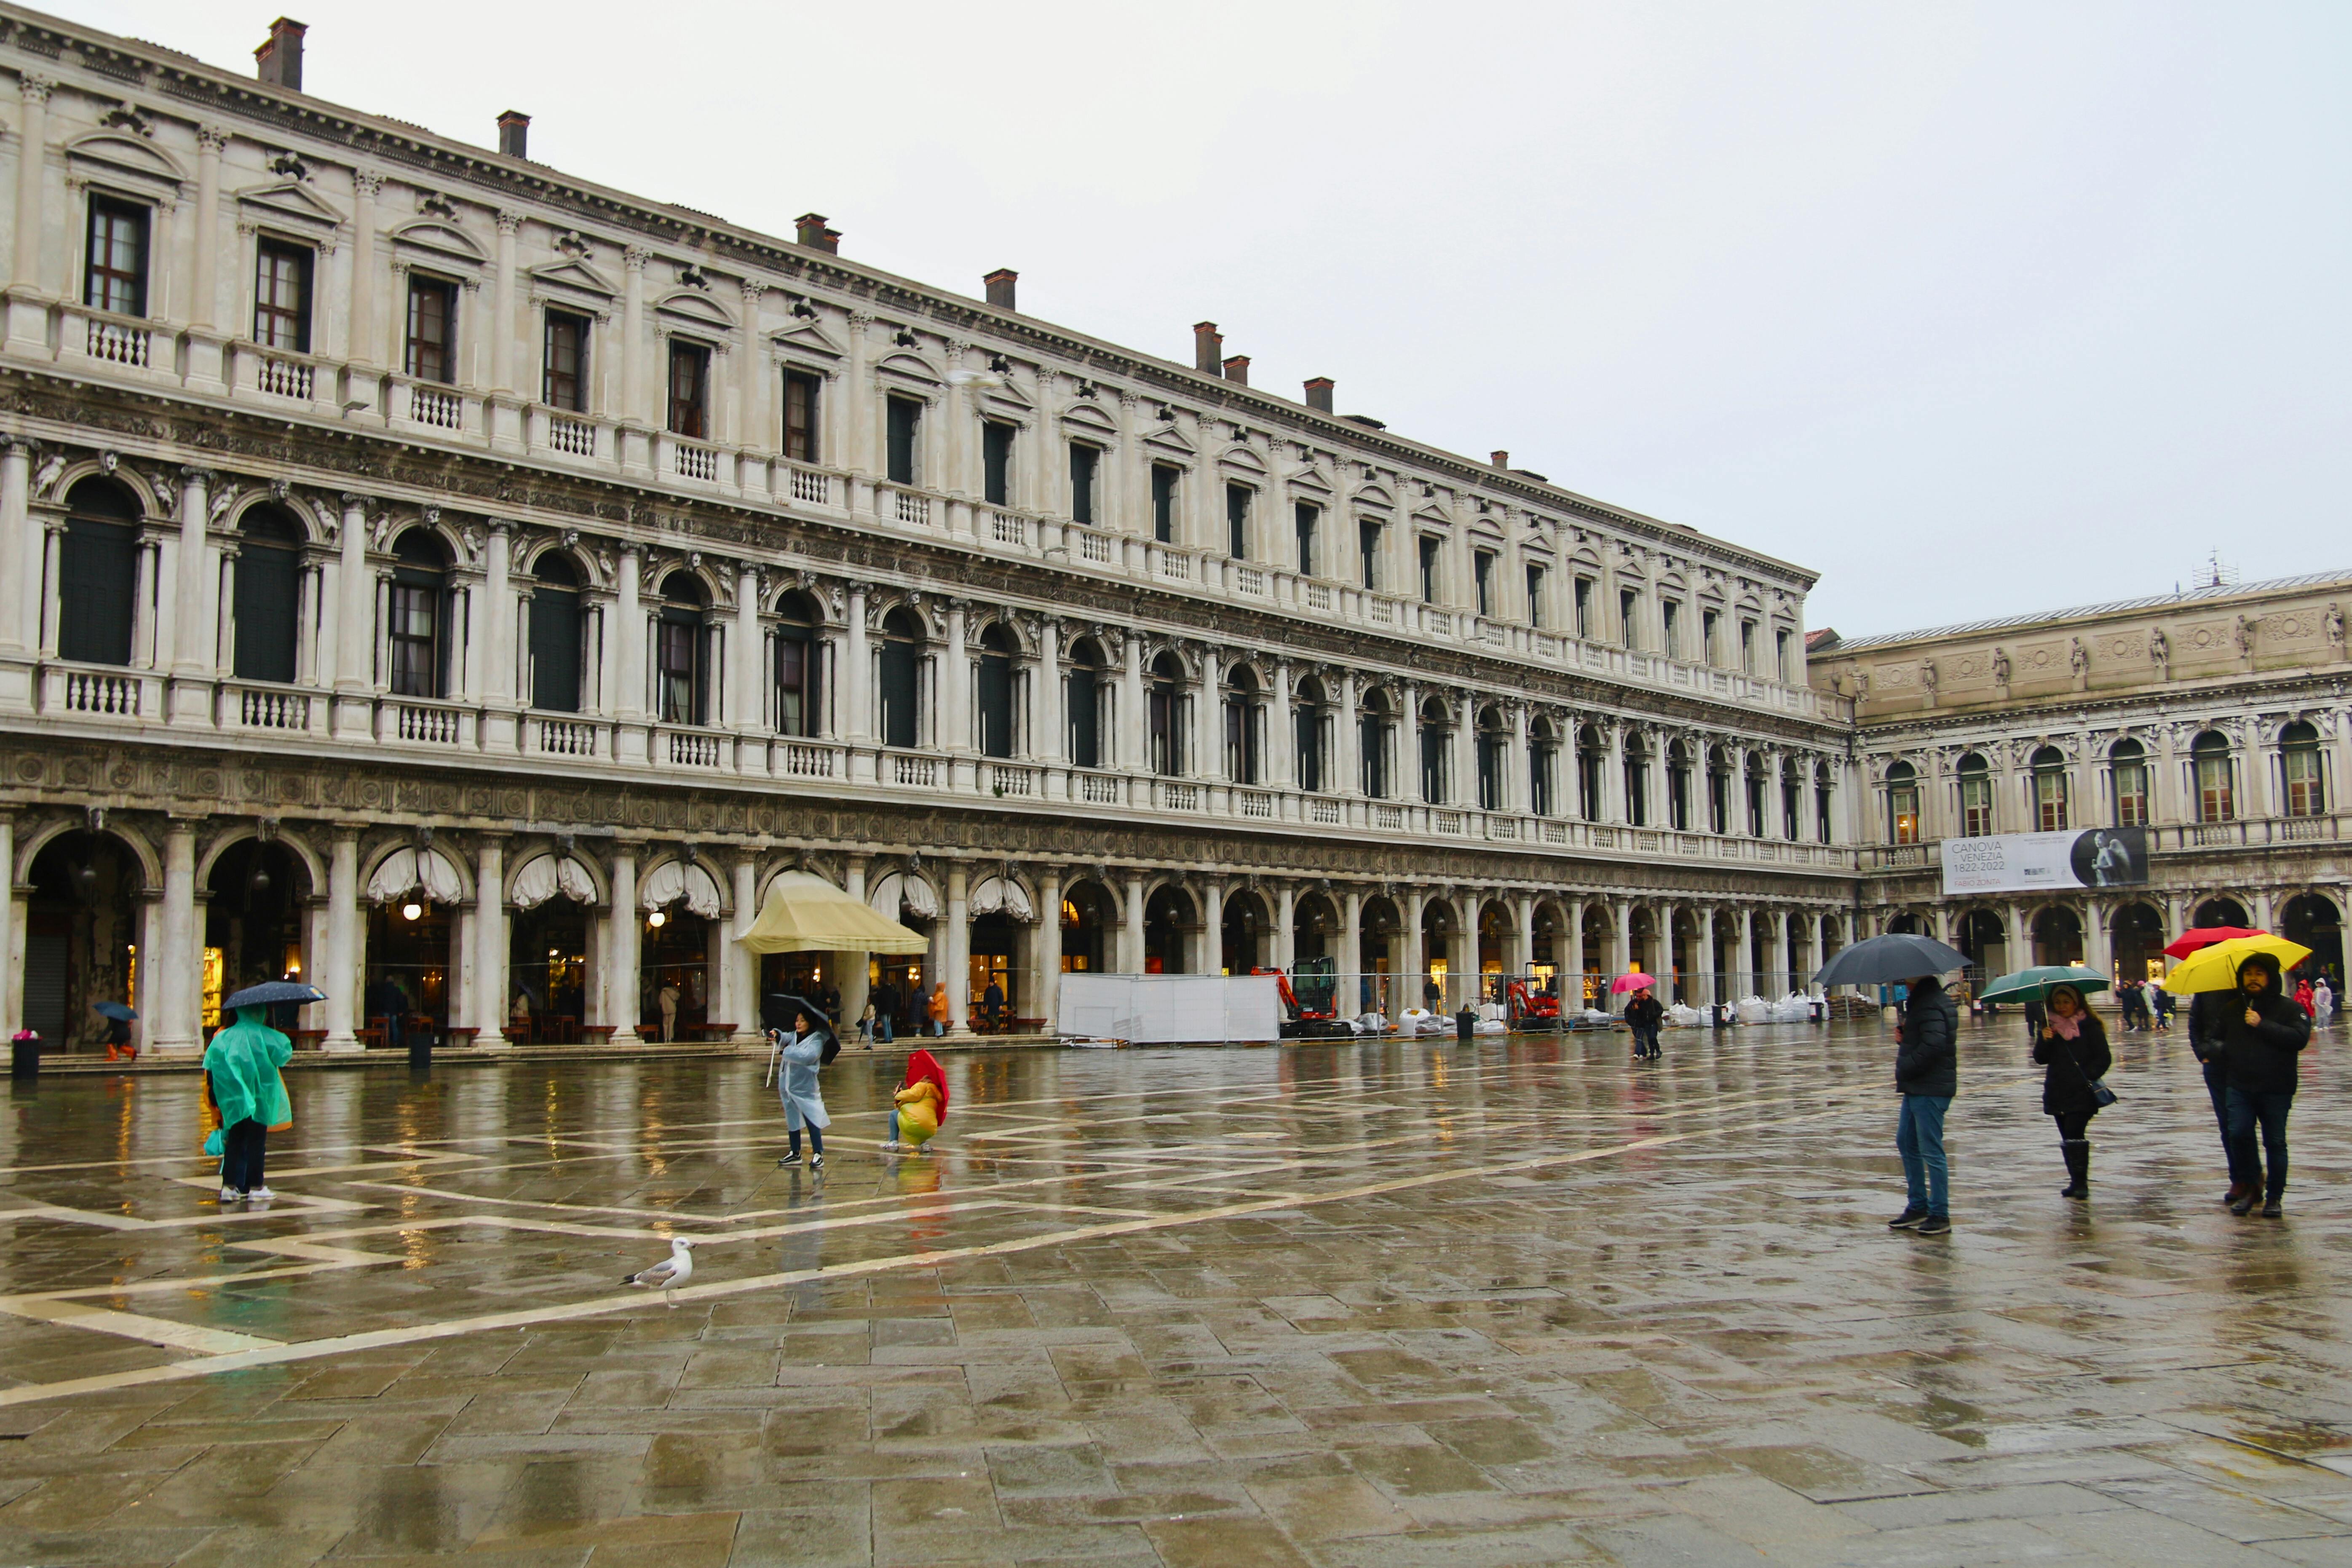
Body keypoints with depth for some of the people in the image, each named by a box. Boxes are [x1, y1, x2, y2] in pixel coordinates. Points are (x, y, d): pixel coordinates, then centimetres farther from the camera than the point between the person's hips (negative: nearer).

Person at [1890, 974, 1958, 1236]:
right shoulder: (1923, 1000, 16)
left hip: (1930, 1090, -11)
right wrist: (1904, 1037, 4)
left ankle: (1940, 1215, 2)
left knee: (1931, 1151, -5)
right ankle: (1918, 1206, 24)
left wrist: (1904, 1068, -17)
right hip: (1917, 1087, 11)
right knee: (1906, 1143, 16)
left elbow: (1933, 1045, -28)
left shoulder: (1930, 1005, -18)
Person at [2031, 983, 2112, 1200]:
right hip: (2057, 1092, 5)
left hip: (2081, 1093, -5)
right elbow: (2041, 1059, 5)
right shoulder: (2050, 1026, 9)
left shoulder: (2089, 1026, -2)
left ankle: (2081, 1182, -10)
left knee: (2075, 1135, -14)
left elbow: (2104, 1058, -2)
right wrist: (2045, 1041, -13)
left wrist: (2089, 1076, -16)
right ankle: (2076, 1182, 16)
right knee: (2067, 1138, 9)